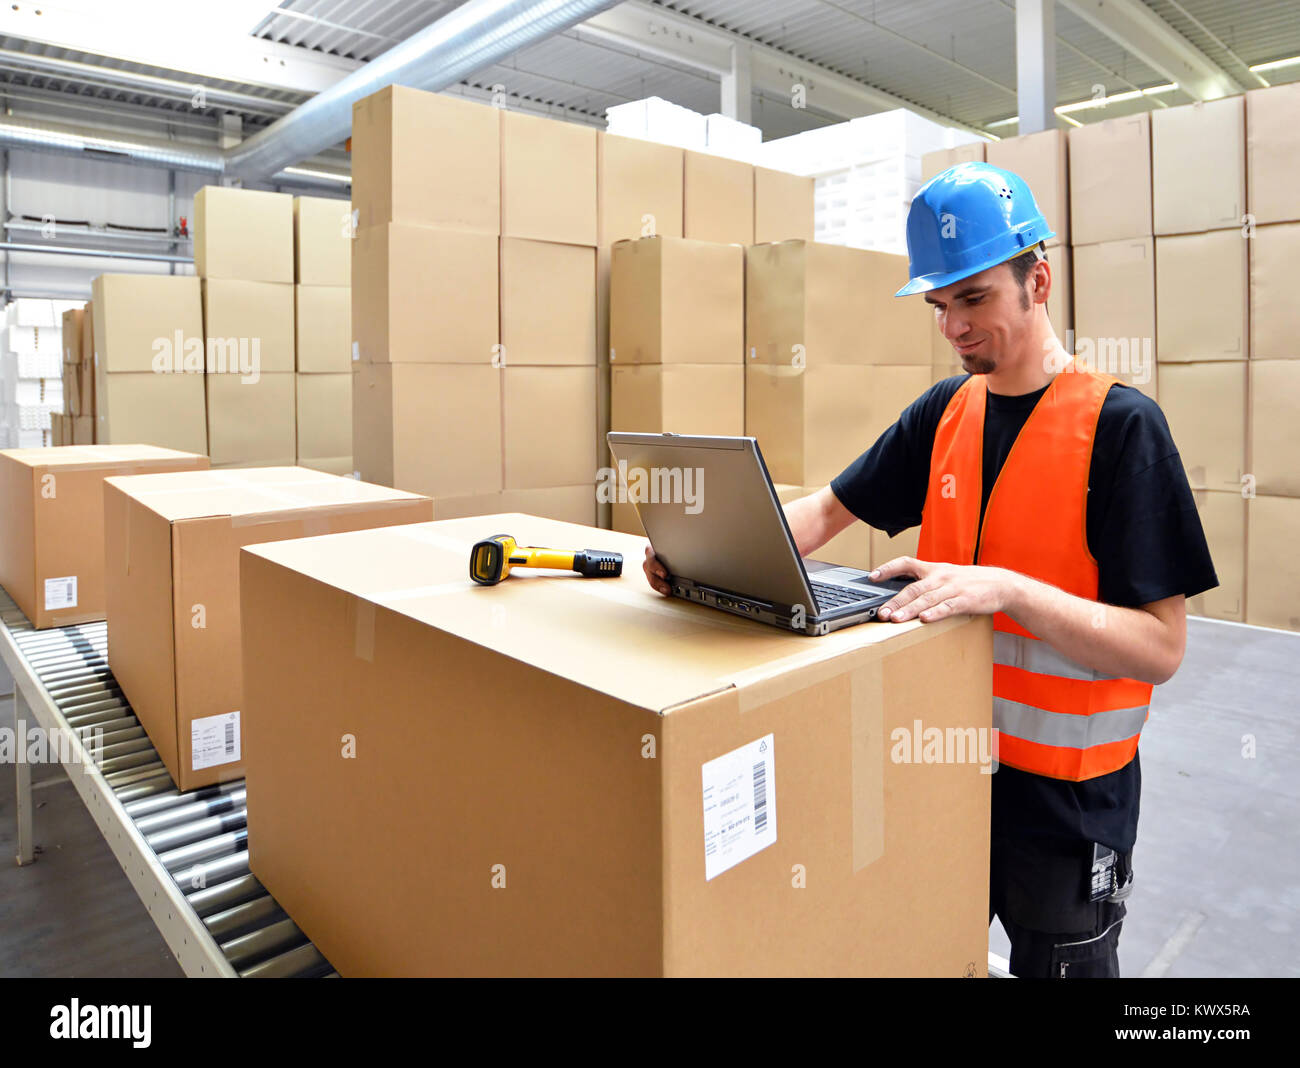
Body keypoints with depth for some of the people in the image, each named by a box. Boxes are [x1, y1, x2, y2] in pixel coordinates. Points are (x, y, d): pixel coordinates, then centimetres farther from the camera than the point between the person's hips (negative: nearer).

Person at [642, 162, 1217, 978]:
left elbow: (1161, 649, -19)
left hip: (1066, 796, -4)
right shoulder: (944, 412, 0)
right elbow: (828, 511, 5)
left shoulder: (1120, 423, -16)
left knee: (1055, 960, 17)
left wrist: (1006, 588, -34)